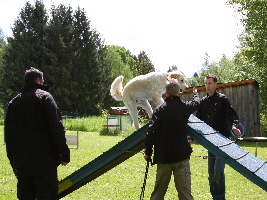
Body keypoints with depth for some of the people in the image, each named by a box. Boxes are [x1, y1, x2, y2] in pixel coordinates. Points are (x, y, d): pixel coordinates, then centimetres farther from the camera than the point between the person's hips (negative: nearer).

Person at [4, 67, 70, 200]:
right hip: (44, 159, -5)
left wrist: (13, 161, 20)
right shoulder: (44, 97, -4)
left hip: (21, 162, 5)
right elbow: (57, 128, -11)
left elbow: (8, 134, 15)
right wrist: (64, 154, -7)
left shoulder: (13, 102, 13)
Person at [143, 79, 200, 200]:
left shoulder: (160, 109, -6)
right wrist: (196, 94, 47)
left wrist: (148, 152, -1)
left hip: (163, 156, 0)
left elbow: (151, 132, -11)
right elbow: (196, 103, 25)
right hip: (181, 155, 0)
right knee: (184, 190, -2)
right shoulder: (185, 107, 0)